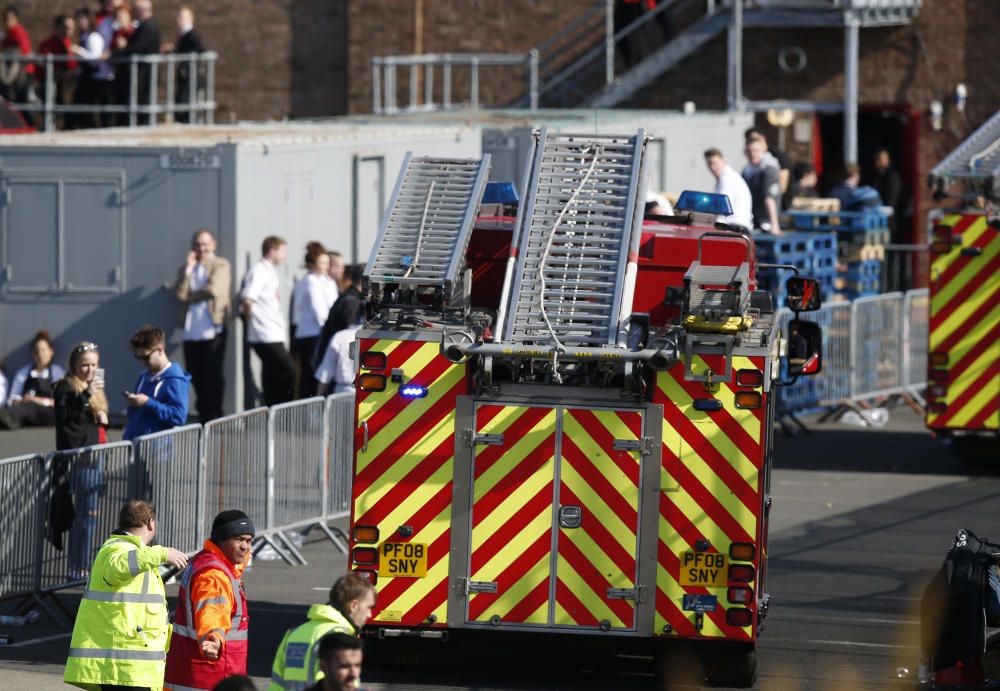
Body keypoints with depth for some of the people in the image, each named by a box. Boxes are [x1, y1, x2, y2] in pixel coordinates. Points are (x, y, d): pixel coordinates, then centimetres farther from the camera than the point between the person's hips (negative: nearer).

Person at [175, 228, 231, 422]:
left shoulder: (221, 265, 3)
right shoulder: (186, 269, 17)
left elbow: (213, 290, -13)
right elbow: (180, 293, 1)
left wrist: (189, 297, -1)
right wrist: (189, 268, -4)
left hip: (213, 331, -5)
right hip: (191, 333, 5)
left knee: (212, 377, -4)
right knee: (197, 378, 6)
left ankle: (214, 419, -1)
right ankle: (203, 419, 12)